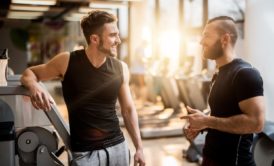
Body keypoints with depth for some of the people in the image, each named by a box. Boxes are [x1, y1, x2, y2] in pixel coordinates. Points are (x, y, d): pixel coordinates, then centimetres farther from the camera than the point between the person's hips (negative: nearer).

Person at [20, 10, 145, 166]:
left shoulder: (121, 68, -3)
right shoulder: (67, 61, -10)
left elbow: (128, 109, 6)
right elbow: (30, 73, 4)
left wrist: (139, 147, 6)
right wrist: (34, 86, -20)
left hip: (117, 147, 3)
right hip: (83, 152, -2)